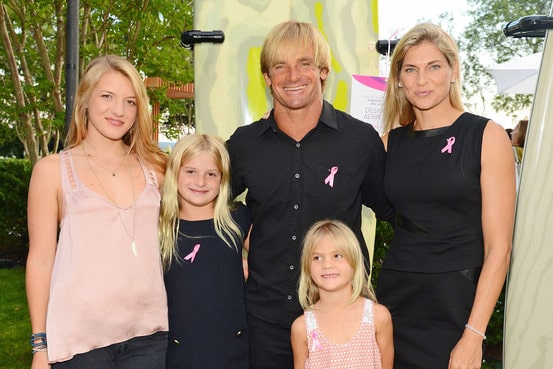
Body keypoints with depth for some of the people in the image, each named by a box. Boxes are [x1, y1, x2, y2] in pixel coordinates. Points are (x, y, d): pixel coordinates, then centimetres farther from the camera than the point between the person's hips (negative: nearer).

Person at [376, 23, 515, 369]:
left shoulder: (487, 135, -6)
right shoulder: (390, 141, 4)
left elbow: (499, 246, -10)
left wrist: (474, 335, -14)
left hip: (456, 303, -3)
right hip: (394, 297, 3)